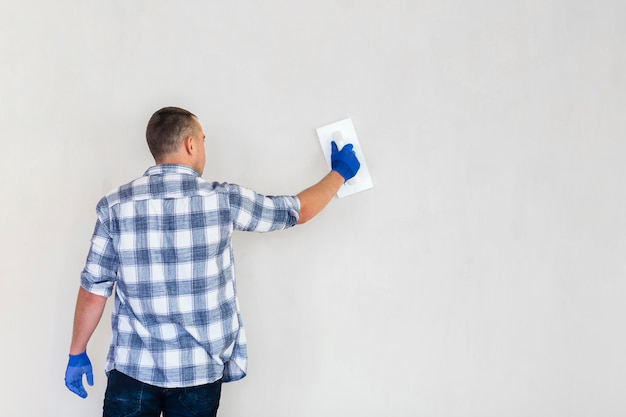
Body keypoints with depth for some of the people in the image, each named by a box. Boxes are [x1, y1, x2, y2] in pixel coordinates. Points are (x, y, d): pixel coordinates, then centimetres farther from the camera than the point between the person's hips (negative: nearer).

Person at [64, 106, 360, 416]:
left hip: (133, 366, 1)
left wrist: (77, 354, 12)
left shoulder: (115, 205, -5)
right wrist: (339, 172, 23)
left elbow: (94, 289, -2)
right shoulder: (222, 199, -7)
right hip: (199, 369, 0)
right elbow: (297, 211, 6)